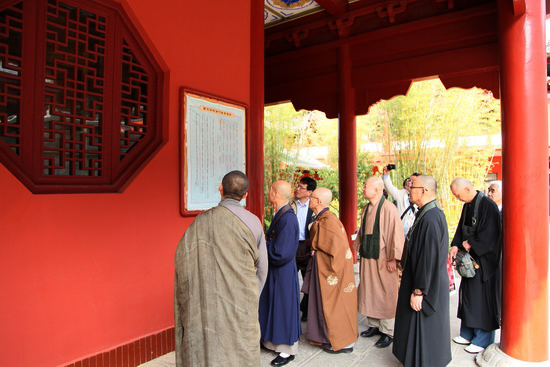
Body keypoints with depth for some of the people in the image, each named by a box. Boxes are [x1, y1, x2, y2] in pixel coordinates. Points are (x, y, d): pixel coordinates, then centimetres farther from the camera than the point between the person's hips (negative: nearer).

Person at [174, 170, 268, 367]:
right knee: (242, 350, 16)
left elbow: (182, 257, -7)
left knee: (210, 350, 13)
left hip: (210, 303, -1)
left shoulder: (204, 220, -11)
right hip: (244, 304, 2)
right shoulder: (253, 222, -6)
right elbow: (261, 266, 1)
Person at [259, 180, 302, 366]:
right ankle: (277, 342, 40)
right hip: (275, 272, 9)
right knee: (275, 307, 21)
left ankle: (288, 351, 25)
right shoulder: (280, 214, 3)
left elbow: (281, 253, -28)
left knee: (284, 308, 7)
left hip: (283, 274, -9)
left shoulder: (287, 219, -26)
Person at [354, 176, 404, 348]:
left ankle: (387, 332, 17)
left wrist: (393, 258, -17)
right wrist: (358, 248, 16)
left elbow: (397, 233, -17)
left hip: (382, 259, -7)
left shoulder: (389, 208, -16)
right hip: (367, 257, 7)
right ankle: (374, 325, 31)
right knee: (369, 292, 15)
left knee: (385, 295, 4)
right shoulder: (367, 209, 7)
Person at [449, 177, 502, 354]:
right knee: (468, 295, 15)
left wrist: (471, 244, -14)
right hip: (470, 257, 8)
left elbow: (490, 235, -21)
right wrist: (456, 245, -3)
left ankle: (483, 339, 16)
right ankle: (468, 333, 28)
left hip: (484, 260, -8)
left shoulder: (488, 205, -18)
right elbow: (461, 228, 11)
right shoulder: (467, 205, 7)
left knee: (482, 298, 1)